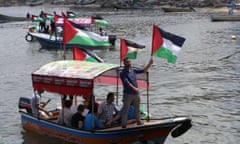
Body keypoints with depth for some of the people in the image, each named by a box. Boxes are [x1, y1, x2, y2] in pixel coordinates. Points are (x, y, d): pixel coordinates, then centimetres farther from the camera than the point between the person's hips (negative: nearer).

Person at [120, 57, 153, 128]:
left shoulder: (133, 70, 9)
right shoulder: (123, 73, -9)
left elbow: (144, 70, 13)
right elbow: (127, 82, -22)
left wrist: (149, 63, -1)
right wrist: (134, 88, -34)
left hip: (136, 94, 6)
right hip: (128, 94, -6)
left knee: (137, 109, 16)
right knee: (125, 110, -2)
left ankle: (139, 122, 29)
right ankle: (123, 124, 2)